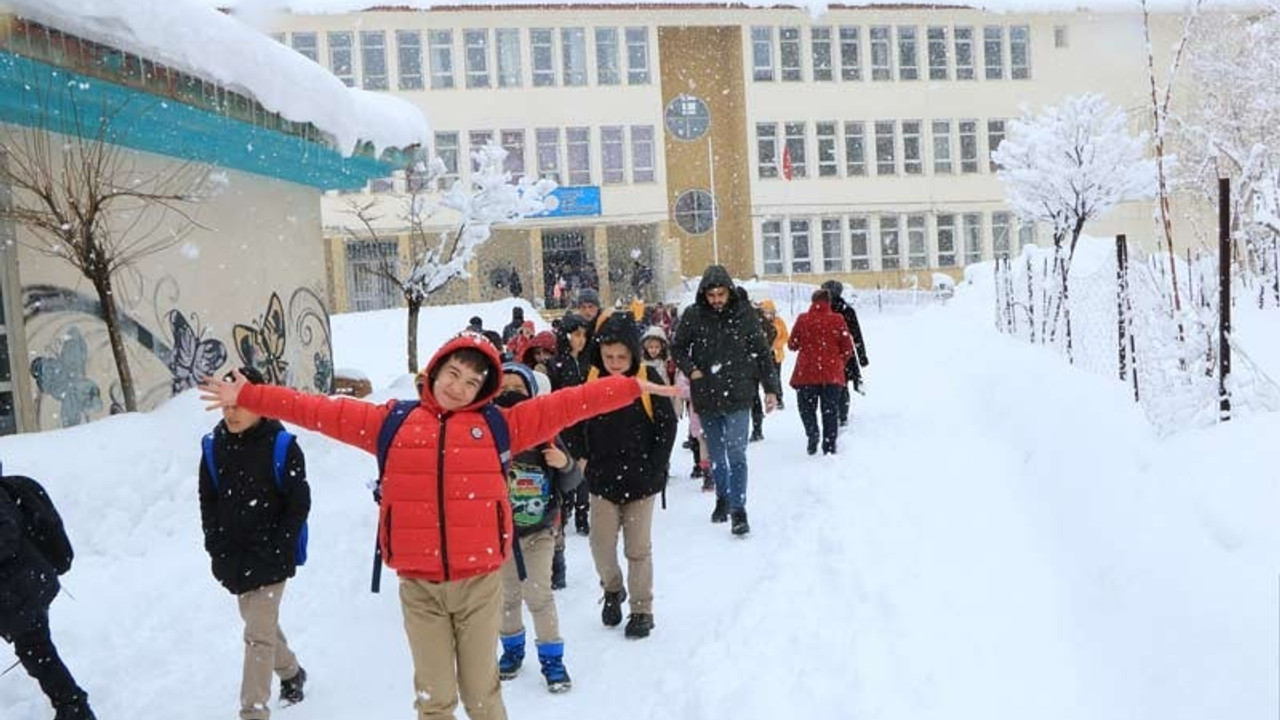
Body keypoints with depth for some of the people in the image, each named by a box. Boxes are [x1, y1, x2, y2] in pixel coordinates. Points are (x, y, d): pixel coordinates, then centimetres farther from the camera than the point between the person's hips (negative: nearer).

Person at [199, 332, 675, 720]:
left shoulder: (497, 424, 2)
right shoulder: (392, 422, 5)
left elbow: (565, 405, -1)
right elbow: (321, 412, 6)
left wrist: (632, 387, -4)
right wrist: (246, 397, 6)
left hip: (479, 580, 0)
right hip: (419, 585, 1)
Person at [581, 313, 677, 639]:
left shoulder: (647, 378, -9)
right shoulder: (591, 379, -5)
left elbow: (667, 424, -5)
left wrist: (654, 469, -8)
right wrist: (585, 461, -3)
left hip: (640, 481, -2)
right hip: (603, 481, 2)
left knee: (638, 548, 6)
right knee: (602, 545, 4)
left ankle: (642, 610, 22)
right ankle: (613, 589, 33)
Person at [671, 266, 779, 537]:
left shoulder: (744, 313, -5)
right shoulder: (693, 316, -3)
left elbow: (762, 352, 2)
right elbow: (678, 348, 10)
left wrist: (770, 388, 1)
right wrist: (690, 370, -7)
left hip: (738, 395, -2)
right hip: (706, 397, 2)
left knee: (736, 453, -8)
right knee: (716, 454, 16)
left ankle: (738, 509, 0)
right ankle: (722, 498, 34)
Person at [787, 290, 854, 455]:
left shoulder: (802, 319, -4)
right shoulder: (837, 320, -4)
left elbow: (792, 344, 5)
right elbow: (847, 347, 0)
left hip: (806, 372, -1)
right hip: (832, 373, 1)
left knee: (806, 406, 13)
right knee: (830, 410, 11)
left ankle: (812, 432, -13)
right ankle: (829, 446, 11)